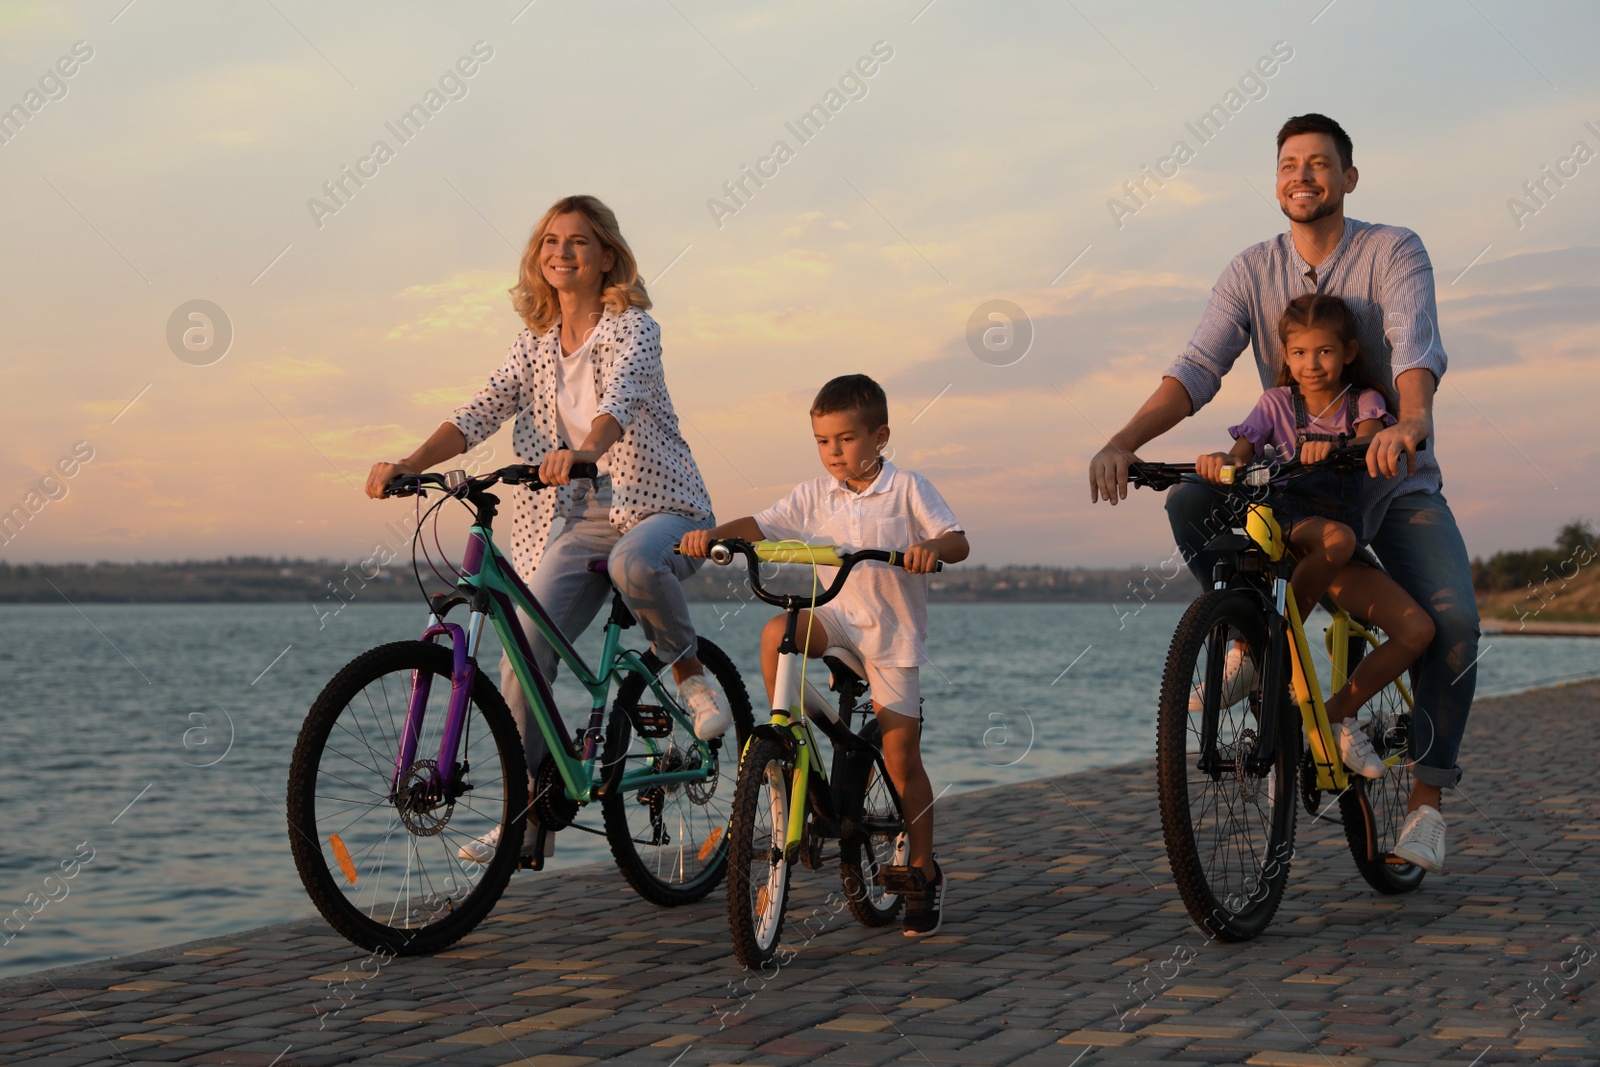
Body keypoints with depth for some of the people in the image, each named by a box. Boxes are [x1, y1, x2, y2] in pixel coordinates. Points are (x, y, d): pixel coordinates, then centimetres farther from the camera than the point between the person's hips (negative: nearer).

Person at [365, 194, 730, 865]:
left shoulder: (632, 328, -7)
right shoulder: (536, 343, 10)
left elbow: (620, 398, -27)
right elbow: (480, 412, 0)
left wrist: (585, 451, -48)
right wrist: (408, 465, -16)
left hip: (659, 508, -5)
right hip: (577, 519, 5)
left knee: (634, 562, -41)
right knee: (523, 653, -10)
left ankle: (690, 672, -11)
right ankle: (525, 819, 0)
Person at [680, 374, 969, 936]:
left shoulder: (908, 489, -5)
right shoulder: (815, 495, 4)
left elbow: (957, 540, -11)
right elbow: (761, 525, -1)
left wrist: (932, 548, -34)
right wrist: (711, 534, -19)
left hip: (892, 633, -3)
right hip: (838, 620, 3)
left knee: (899, 754, -4)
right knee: (775, 632, -29)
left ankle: (923, 869, 10)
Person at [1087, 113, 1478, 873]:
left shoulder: (1392, 251, -11)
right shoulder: (1252, 271, -3)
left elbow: (1415, 341, -30)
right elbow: (1198, 368, -15)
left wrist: (1411, 421, -53)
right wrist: (1123, 443, -33)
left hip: (1396, 479, -2)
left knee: (1452, 618, -23)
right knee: (1190, 502, -26)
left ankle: (1426, 802, -8)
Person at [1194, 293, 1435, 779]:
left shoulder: (1364, 402, 7)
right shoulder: (1277, 403, 7)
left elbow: (1368, 444, -16)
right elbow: (1241, 454, -9)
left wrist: (1332, 449, -40)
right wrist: (1220, 461, -35)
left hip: (1341, 544, 3)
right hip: (1280, 529, -3)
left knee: (1417, 629, -17)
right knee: (1335, 538, -40)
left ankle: (1340, 711, 4)